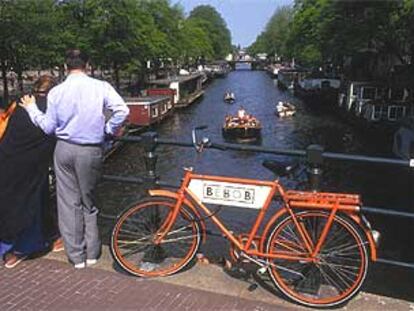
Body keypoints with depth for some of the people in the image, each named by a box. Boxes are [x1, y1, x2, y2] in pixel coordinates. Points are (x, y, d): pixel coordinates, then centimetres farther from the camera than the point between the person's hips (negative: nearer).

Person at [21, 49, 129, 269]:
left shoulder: (56, 92, -1)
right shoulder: (100, 87, -6)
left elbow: (49, 127, 3)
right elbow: (122, 110, -17)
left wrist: (31, 109, 19)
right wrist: (108, 130, 0)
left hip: (65, 150, 1)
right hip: (91, 151, -1)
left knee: (69, 203, 10)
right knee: (89, 202, 15)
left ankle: (76, 256, 18)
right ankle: (92, 253, 22)